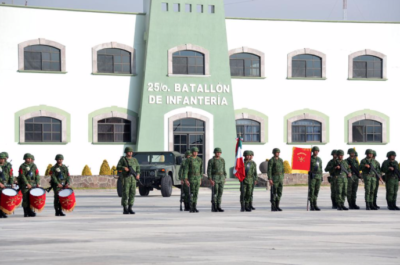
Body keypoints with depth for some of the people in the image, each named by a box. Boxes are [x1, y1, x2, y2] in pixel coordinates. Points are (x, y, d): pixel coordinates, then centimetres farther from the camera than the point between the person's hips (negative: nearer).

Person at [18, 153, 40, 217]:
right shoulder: (22, 166, -2)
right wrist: (27, 184, -15)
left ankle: (30, 212, 5)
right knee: (25, 199, -5)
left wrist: (38, 183, -1)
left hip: (32, 184, 4)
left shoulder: (34, 166, 11)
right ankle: (26, 213, 0)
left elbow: (37, 175, 10)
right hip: (25, 185, -4)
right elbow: (22, 176, -9)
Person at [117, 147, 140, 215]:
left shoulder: (134, 159, 14)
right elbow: (118, 167, -4)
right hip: (126, 178, -4)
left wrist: (138, 174, -7)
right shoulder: (123, 159, 1)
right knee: (125, 193, -7)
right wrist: (124, 168, -24)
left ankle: (130, 209, 7)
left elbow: (138, 167, 12)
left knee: (132, 193, 1)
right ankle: (125, 210, -2)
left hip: (133, 178, 5)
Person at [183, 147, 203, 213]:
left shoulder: (199, 160, 8)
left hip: (198, 178, 5)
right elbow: (186, 170, -11)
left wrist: (200, 179, 15)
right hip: (191, 177, -5)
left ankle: (194, 208, 11)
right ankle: (191, 208, -2)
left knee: (196, 193, 5)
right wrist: (186, 180, -17)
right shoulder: (188, 160, -9)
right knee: (192, 192, -8)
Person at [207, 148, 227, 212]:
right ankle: (214, 207, 0)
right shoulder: (211, 160, -6)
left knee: (220, 192, 3)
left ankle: (218, 207, 9)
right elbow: (209, 171, -8)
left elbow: (224, 169, 15)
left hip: (221, 178, 5)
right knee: (215, 193, -6)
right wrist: (210, 180, -16)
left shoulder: (222, 160, 11)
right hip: (214, 178, -5)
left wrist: (224, 178, 9)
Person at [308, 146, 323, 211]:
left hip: (318, 177, 5)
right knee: (311, 190, -7)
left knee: (316, 191, 4)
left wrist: (321, 177, 12)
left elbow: (320, 169, 17)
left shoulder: (319, 159, 15)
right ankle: (311, 206, -5)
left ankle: (315, 205, 9)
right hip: (312, 176, -5)